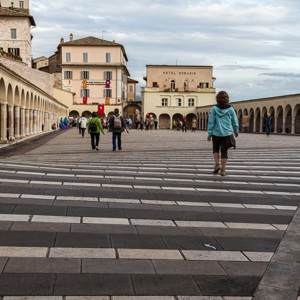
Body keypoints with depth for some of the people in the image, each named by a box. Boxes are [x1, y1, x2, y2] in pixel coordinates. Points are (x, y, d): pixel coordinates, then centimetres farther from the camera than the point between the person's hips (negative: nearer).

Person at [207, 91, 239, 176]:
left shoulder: (214, 109, -6)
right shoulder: (230, 109, -3)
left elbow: (211, 122, -6)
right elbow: (235, 121, 3)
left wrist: (209, 134, -1)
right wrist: (236, 131, 19)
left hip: (216, 133, 0)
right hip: (227, 133, 0)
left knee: (215, 149, 21)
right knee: (224, 151, 6)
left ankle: (217, 164, 3)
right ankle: (223, 170, 6)